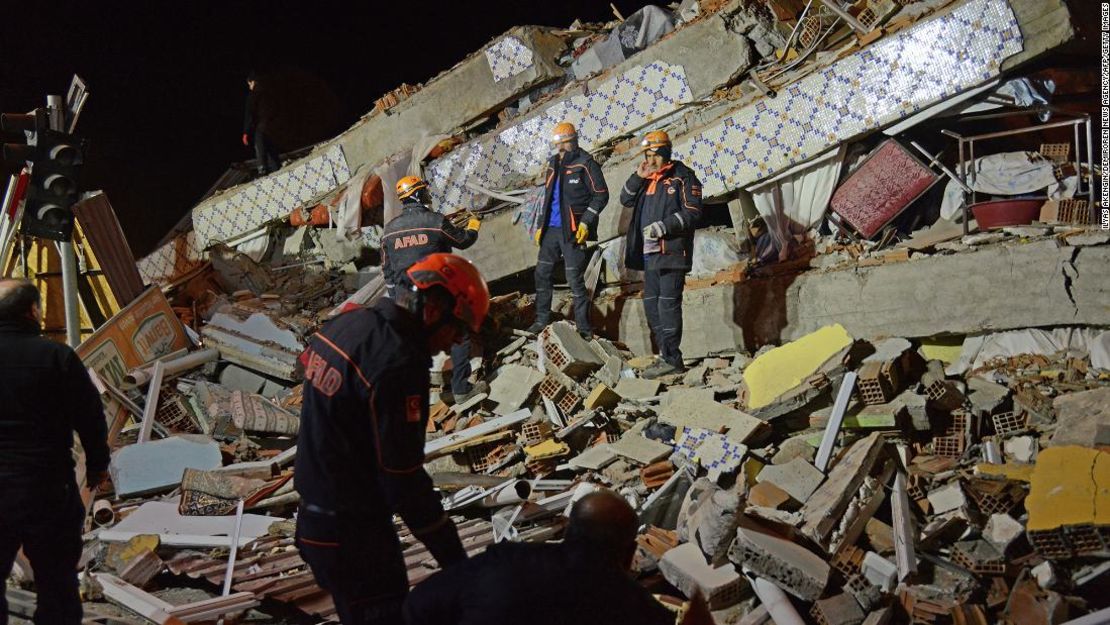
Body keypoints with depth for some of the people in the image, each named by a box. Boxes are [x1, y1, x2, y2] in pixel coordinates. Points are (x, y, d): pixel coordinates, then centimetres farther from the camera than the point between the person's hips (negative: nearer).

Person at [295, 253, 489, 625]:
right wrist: (453, 557, -16)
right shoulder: (398, 363, -25)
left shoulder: (347, 323, 3)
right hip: (355, 535, -9)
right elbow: (403, 478, -24)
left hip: (316, 520, 9)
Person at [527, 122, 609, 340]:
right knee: (542, 273, 11)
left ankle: (584, 327, 2)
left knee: (575, 279, -6)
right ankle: (542, 319, 24)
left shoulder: (585, 163, -7)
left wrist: (586, 222, -17)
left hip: (572, 230, -8)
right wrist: (541, 225, 19)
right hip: (551, 229, 8)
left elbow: (601, 195, -10)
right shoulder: (553, 163, 16)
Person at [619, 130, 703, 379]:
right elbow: (626, 200, 15)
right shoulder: (647, 178, 18)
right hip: (649, 253, 8)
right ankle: (667, 356, 15)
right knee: (651, 305, 9)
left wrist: (663, 227, -18)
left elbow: (692, 213, -11)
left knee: (668, 304, -10)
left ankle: (671, 359, -7)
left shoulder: (683, 176, -4)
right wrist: (638, 177, 0)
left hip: (672, 252, -8)